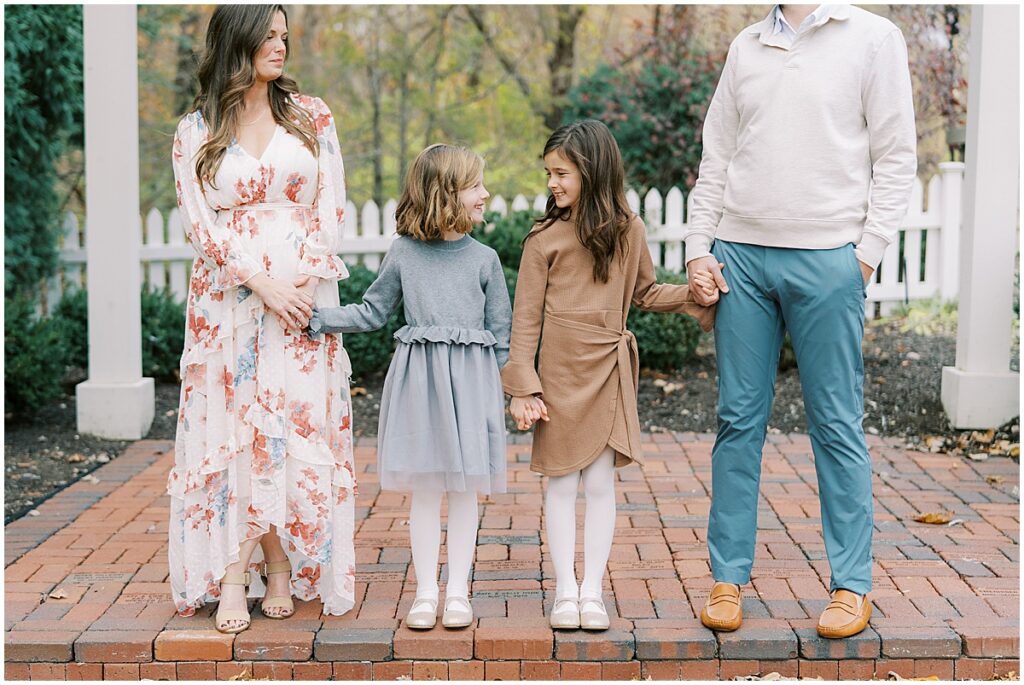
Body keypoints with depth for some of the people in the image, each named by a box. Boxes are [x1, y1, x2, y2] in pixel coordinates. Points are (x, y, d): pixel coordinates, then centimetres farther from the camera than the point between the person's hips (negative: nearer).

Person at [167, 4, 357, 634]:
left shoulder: (311, 115, 9)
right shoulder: (195, 132, 6)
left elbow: (332, 207, 5)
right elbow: (201, 223, -1)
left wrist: (307, 280, -9)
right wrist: (262, 283, -14)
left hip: (306, 292, 1)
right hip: (229, 297, 0)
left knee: (299, 424, -4)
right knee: (233, 426, -5)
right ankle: (274, 569, 2)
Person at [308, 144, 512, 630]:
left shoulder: (484, 258, 4)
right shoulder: (403, 252, 3)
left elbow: (500, 329, 6)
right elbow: (372, 313, 9)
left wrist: (491, 383, 2)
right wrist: (315, 316, 0)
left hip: (470, 378, 0)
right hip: (418, 377, 0)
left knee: (464, 487, 4)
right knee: (424, 488, 5)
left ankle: (458, 591, 15)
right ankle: (426, 591, 15)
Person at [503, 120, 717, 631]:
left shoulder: (628, 231, 3)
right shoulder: (545, 238, -5)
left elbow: (644, 293, 17)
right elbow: (525, 317, -4)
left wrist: (692, 294, 0)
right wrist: (523, 387, -9)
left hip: (609, 373, 2)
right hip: (560, 374, -2)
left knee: (600, 483, 4)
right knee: (562, 484, 4)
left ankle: (592, 590, 12)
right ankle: (565, 590, 13)